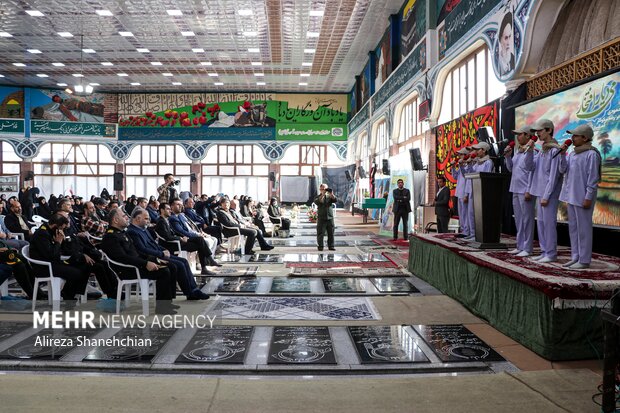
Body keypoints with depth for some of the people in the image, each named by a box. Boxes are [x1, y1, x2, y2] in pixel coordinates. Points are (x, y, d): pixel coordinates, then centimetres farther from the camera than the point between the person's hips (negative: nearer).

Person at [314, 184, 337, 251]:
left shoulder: (329, 196, 11)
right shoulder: (318, 197, 4)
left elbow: (335, 200, -6)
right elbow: (317, 202, -17)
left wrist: (331, 194, -20)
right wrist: (322, 195, -24)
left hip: (330, 218, 3)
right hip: (321, 218, -3)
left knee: (331, 233, 5)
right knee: (320, 233, -2)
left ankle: (331, 246, 13)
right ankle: (320, 246, 6)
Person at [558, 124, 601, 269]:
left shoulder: (591, 154, -11)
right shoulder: (572, 153, 13)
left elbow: (593, 178, -14)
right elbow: (562, 170, 9)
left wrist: (588, 197, -17)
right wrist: (562, 154, -1)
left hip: (582, 197, -8)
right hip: (571, 196, 9)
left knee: (583, 228, -2)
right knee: (573, 227, 13)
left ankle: (584, 260, 5)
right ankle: (575, 257, 22)